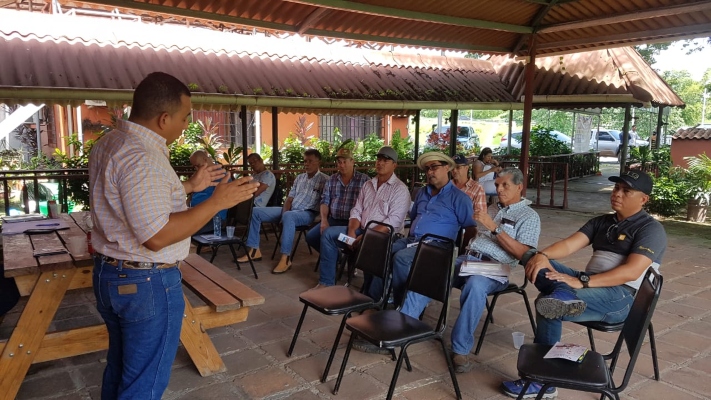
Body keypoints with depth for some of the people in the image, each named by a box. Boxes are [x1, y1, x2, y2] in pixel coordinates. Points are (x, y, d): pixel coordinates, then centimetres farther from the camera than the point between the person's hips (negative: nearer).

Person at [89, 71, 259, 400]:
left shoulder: (109, 143, 7)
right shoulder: (141, 157, -25)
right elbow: (156, 235, -30)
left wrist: (190, 186, 15)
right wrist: (216, 202, -25)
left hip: (109, 273, 10)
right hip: (146, 283, -10)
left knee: (119, 369, 25)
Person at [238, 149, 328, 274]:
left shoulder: (324, 179, -3)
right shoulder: (299, 178, 18)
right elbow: (290, 198, 14)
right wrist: (284, 212, -8)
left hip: (308, 213, -8)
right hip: (290, 210, 8)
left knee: (288, 217, -43)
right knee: (256, 212, -3)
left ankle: (286, 259, -39)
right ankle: (254, 250, -2)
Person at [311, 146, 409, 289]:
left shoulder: (400, 189, -7)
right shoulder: (367, 184, 15)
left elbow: (393, 222, -17)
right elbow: (356, 211, 12)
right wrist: (351, 232, -8)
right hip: (361, 230, 7)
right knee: (328, 233, -7)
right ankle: (326, 282, -2)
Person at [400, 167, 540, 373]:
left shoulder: (529, 216, 6)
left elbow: (522, 254, -9)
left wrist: (494, 228, -15)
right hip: (466, 259, 6)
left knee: (475, 285, -39)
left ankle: (461, 349, -27)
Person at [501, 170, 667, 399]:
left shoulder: (651, 229, -4)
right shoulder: (601, 222, 18)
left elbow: (631, 271, -19)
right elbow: (569, 245, 3)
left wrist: (582, 282, -28)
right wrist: (542, 255, -20)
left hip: (622, 298, -7)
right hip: (589, 286, 7)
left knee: (548, 305, -29)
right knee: (537, 263, -16)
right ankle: (565, 297, -43)